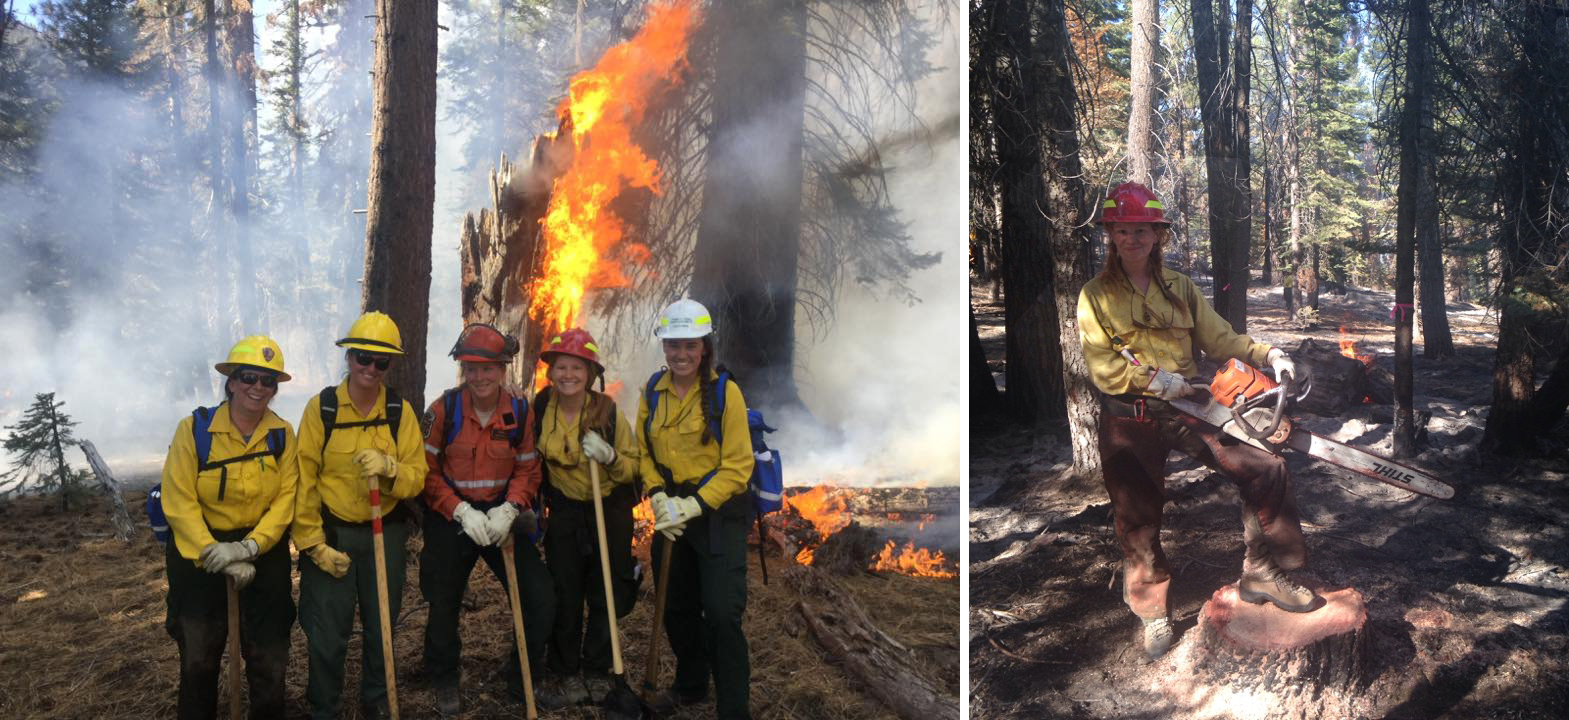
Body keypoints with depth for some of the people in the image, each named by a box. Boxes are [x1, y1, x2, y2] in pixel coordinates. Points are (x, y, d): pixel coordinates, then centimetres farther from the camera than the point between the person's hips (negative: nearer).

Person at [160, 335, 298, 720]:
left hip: (264, 555, 2)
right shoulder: (194, 429, -12)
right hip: (200, 555, -2)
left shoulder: (283, 435, -4)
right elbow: (180, 504, -15)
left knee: (268, 656, 10)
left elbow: (285, 501, -8)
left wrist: (248, 548, -22)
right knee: (198, 659, 11)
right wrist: (220, 557, -22)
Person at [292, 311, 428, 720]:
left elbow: (416, 477, -4)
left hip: (386, 534, 2)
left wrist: (388, 468, -25)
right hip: (332, 532, -2)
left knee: (381, 627, 14)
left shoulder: (401, 412, -1)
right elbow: (304, 482, -7)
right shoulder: (321, 407, -7)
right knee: (327, 635, 1)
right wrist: (313, 544, -10)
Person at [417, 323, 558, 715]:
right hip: (450, 519, -2)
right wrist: (462, 512, -21)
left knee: (541, 598, -1)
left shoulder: (520, 413, -5)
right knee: (444, 605, 9)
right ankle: (445, 682, 33)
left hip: (501, 517, 2)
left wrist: (508, 510, -17)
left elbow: (527, 470, 1)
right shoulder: (443, 410, -13)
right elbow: (426, 471, -11)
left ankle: (521, 676, 21)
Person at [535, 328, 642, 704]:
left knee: (605, 596, 6)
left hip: (610, 512, -1)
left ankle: (597, 670, 23)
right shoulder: (541, 407, -6)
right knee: (565, 596, 6)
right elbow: (531, 459, 11)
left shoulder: (608, 412, -13)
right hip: (564, 513, 1)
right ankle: (565, 670, 24)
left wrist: (609, 457, -25)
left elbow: (633, 466, -6)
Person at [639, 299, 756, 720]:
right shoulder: (654, 391, 3)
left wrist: (694, 505, -20)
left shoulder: (724, 392, -13)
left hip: (719, 514, -5)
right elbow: (644, 453, 7)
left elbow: (737, 466, -14)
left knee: (722, 614, -12)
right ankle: (691, 685, 41)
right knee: (677, 607, 18)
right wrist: (659, 496, -10)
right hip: (672, 512, 6)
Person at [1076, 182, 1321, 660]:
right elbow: (1102, 368, -10)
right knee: (1138, 518, 1)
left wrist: (1267, 354, -7)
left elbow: (1219, 338, 8)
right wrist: (1155, 379, -20)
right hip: (1129, 420, -3)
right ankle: (1153, 612, 19)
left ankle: (1261, 573, 6)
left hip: (1185, 409, 3)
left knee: (1267, 469, -8)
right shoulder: (1095, 296, 0)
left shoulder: (1179, 288, 12)